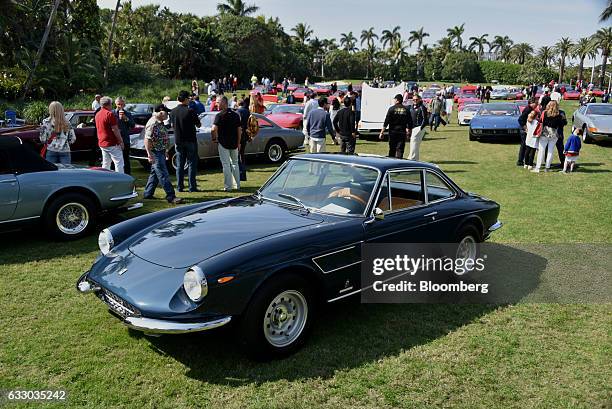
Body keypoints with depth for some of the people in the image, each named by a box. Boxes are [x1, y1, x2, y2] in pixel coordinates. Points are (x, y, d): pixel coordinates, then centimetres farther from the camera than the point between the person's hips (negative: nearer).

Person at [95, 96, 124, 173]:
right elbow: (115, 129, -16)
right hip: (112, 143, -9)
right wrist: (121, 141, -10)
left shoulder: (97, 114, 13)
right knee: (119, 163, -5)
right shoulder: (109, 114, -14)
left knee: (105, 164, 12)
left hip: (102, 143, 9)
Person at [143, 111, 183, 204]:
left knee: (155, 173, 16)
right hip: (156, 153, -10)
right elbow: (147, 140, -23)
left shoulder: (160, 123, 13)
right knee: (163, 175, -9)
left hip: (161, 152, 10)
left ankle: (147, 194, 26)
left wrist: (165, 151, 24)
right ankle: (171, 196, -9)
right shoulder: (152, 124, -18)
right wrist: (150, 154, -27)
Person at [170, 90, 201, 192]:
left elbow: (172, 126, 12)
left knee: (179, 164, 10)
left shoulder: (173, 112, 2)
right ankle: (192, 186, 1)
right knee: (192, 164, 2)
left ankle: (179, 186, 10)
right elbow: (198, 125, -5)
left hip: (178, 141, 4)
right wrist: (194, 121, 15)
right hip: (190, 140, -4)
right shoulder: (190, 111, -14)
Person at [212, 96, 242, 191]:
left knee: (226, 164, 0)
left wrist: (214, 138, -5)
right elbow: (239, 130, 7)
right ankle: (237, 185, 20)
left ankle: (228, 186, 0)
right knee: (235, 163, 16)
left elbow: (214, 129, -22)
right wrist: (238, 142, 13)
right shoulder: (235, 115, 6)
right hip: (234, 143, 5)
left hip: (223, 143, -5)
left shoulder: (220, 115, -11)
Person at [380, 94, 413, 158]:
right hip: (402, 132, 2)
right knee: (400, 150, 1)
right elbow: (410, 122, 7)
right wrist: (408, 133, 17)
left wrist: (382, 132, -5)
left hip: (393, 132, -1)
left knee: (392, 150, 9)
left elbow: (386, 121, -7)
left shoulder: (392, 109, -4)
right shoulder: (406, 109, 5)